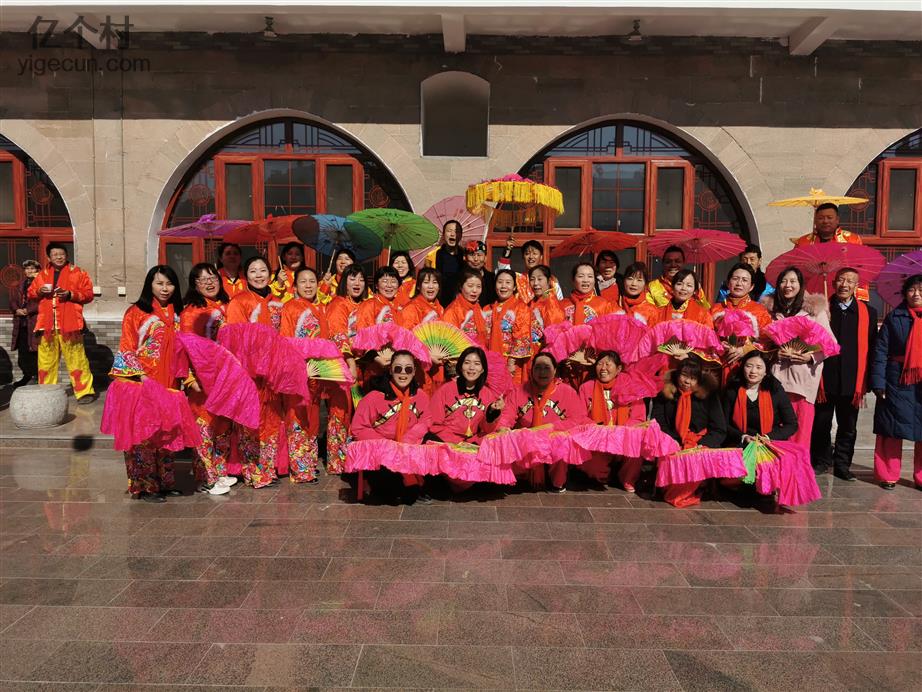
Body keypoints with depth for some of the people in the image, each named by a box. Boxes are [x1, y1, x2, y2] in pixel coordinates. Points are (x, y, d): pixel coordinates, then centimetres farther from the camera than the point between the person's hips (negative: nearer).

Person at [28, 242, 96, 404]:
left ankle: (84, 392, -2)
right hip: (47, 325, 5)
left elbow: (88, 294, -2)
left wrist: (70, 294, -16)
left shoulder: (78, 273, 4)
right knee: (46, 360, 9)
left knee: (76, 360, -6)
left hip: (69, 324, -4)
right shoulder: (42, 275, 17)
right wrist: (39, 291, -3)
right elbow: (30, 293, 18)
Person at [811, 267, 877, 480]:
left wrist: (866, 382, 0)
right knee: (821, 425, 9)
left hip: (852, 382, 1)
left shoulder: (868, 312, 5)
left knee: (848, 428, 10)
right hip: (825, 380, -1)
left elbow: (871, 349, 4)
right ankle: (821, 461, 25)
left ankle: (842, 465, 23)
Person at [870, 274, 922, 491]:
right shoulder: (894, 317, 2)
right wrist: (878, 383, -9)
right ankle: (888, 475, 14)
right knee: (892, 429, 4)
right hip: (897, 382, -2)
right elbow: (880, 351, -1)